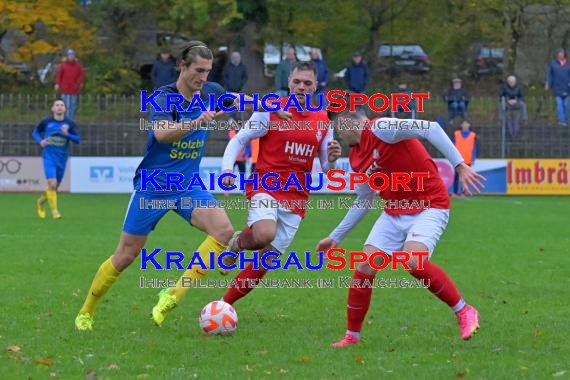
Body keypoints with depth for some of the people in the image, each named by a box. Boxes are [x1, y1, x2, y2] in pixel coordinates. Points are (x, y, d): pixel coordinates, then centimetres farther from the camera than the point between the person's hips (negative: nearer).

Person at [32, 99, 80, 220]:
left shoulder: (70, 123, 0)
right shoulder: (46, 122, -1)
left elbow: (77, 139, -4)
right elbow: (35, 132, 14)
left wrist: (67, 134, -22)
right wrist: (40, 141, -7)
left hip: (62, 159, 3)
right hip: (49, 157, -3)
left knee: (55, 186, 13)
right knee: (52, 184, -16)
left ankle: (41, 201, 41)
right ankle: (54, 210, -3)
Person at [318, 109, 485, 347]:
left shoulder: (381, 129, -17)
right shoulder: (356, 158, 11)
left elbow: (431, 129, -24)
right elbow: (364, 201, 22)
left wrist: (460, 166, -29)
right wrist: (335, 237, 25)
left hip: (429, 207, -8)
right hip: (394, 212, 8)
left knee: (412, 261, -29)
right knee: (365, 266, -3)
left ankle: (464, 312, -13)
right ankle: (352, 335, 10)